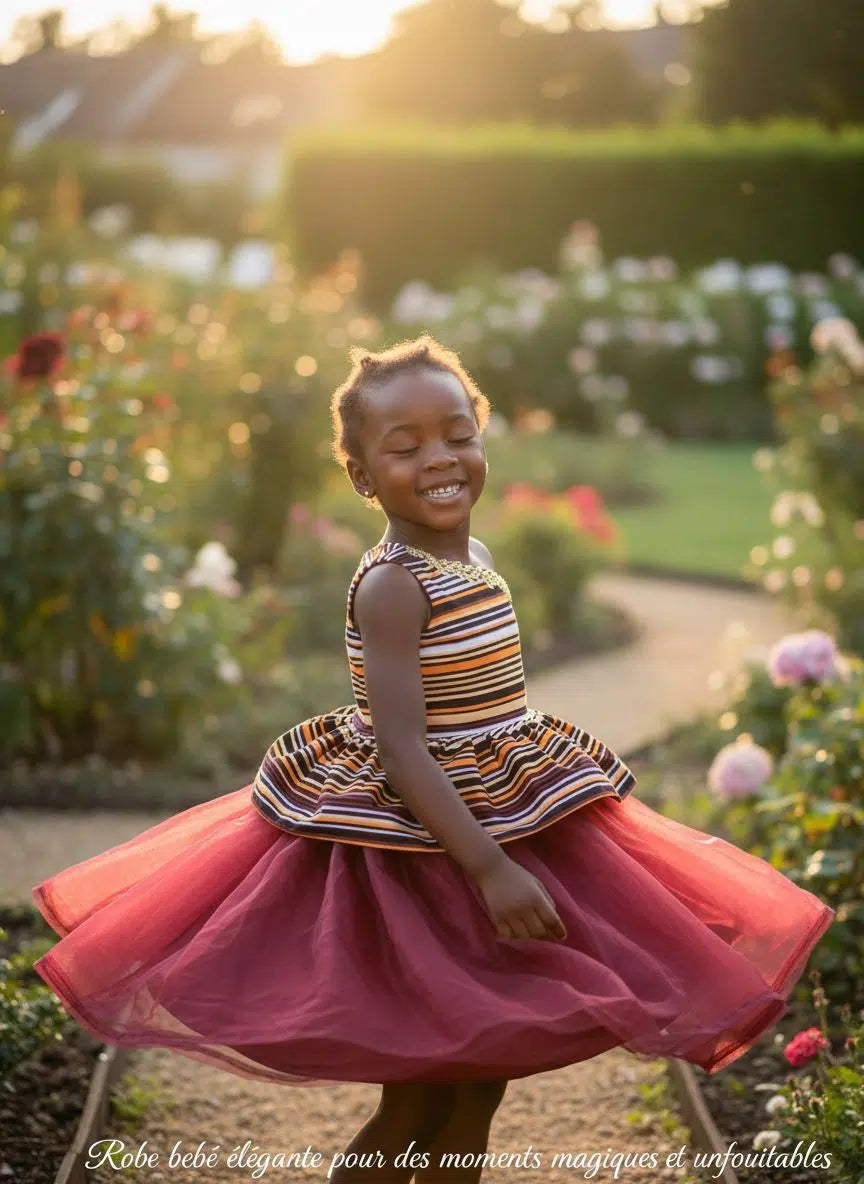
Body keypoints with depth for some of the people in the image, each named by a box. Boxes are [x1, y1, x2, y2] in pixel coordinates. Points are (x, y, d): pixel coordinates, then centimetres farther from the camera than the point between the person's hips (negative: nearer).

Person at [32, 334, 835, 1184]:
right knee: (412, 1112, 1)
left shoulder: (475, 559, 6)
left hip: (498, 831, 8)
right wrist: (490, 868, -31)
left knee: (479, 1093, 16)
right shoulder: (391, 584, -20)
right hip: (415, 852, -8)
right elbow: (399, 749, -26)